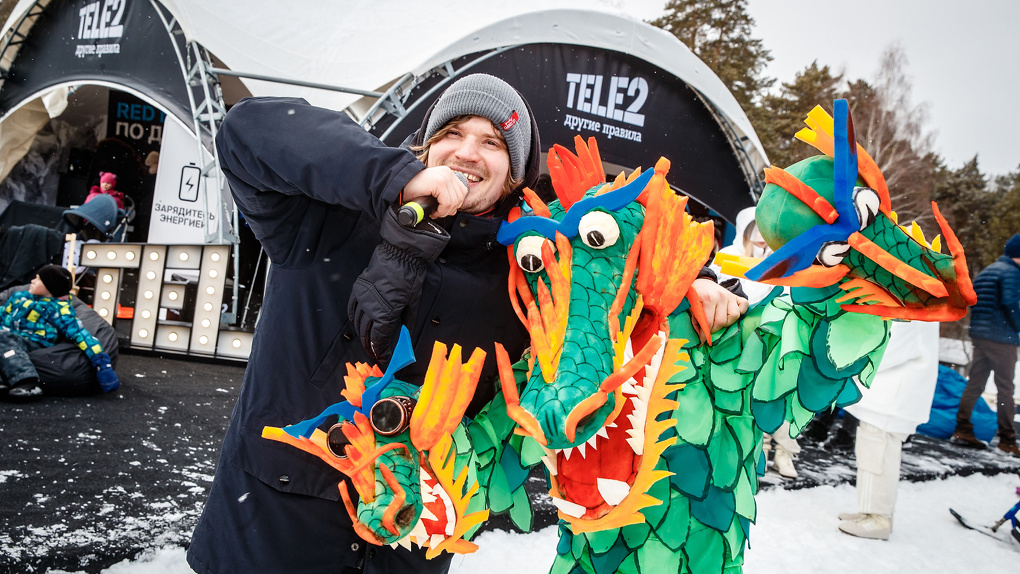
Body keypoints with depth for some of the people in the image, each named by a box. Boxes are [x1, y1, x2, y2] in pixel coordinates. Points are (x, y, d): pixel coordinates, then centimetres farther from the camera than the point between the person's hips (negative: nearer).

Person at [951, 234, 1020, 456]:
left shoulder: (985, 272, 17)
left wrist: (978, 326, 17)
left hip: (979, 335, 8)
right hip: (1001, 338, -8)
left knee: (974, 384, 10)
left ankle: (962, 430, 11)